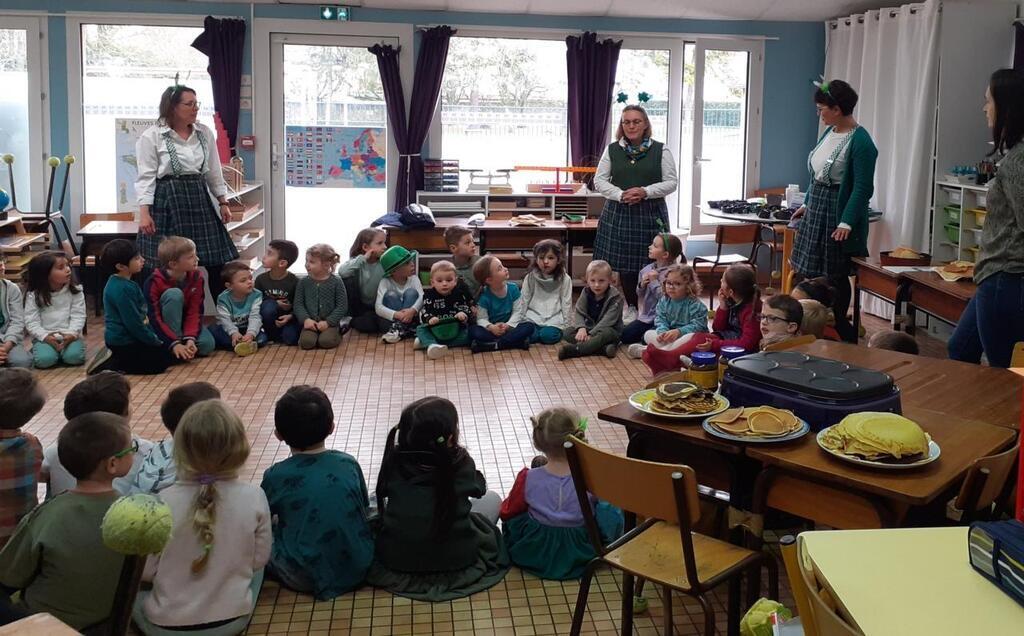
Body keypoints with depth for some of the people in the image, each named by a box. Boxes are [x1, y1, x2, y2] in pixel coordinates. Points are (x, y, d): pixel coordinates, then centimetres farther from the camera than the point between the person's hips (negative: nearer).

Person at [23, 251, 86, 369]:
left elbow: (78, 316, -4)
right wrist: (45, 337, -21)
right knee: (44, 360, -28)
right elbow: (31, 321, -5)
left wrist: (72, 334, -22)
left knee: (74, 357, -29)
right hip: (45, 337, 0)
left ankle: (63, 350, 6)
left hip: (69, 336, 0)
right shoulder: (33, 295, -2)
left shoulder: (75, 292, 1)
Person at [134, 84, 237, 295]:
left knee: (217, 261, 5)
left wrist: (223, 202, 12)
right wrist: (144, 212, -14)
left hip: (199, 200, 5)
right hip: (167, 203, -4)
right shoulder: (151, 137, -5)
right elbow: (146, 177, -7)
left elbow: (214, 172, 15)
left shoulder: (205, 133, 8)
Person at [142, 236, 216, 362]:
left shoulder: (196, 277, -13)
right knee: (174, 294, -31)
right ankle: (173, 348, -27)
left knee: (207, 344, -26)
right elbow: (153, 319, -28)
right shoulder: (154, 282, -25)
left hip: (186, 322, 3)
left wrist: (190, 338, -31)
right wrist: (174, 344, -38)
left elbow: (195, 312, -15)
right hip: (165, 327, -3)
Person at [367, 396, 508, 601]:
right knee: (492, 499, 17)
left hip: (396, 559, 3)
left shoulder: (393, 460, -12)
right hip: (455, 560, -2)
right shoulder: (460, 463, -16)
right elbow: (479, 488, 6)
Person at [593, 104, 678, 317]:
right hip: (619, 213, 2)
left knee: (650, 263, -4)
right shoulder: (612, 149, 7)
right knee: (623, 263, 3)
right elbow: (599, 180, 6)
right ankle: (632, 307, 17)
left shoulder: (660, 150, 2)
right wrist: (620, 195, -12)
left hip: (651, 214, -2)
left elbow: (671, 182, 0)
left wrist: (645, 192, -15)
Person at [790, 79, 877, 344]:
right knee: (809, 272, 11)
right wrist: (807, 203, 20)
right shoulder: (829, 133, 8)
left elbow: (863, 188, -19)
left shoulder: (860, 142, -17)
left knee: (835, 278, 1)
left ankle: (841, 334, 14)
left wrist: (847, 223, -24)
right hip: (816, 211, 8)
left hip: (838, 214, -8)